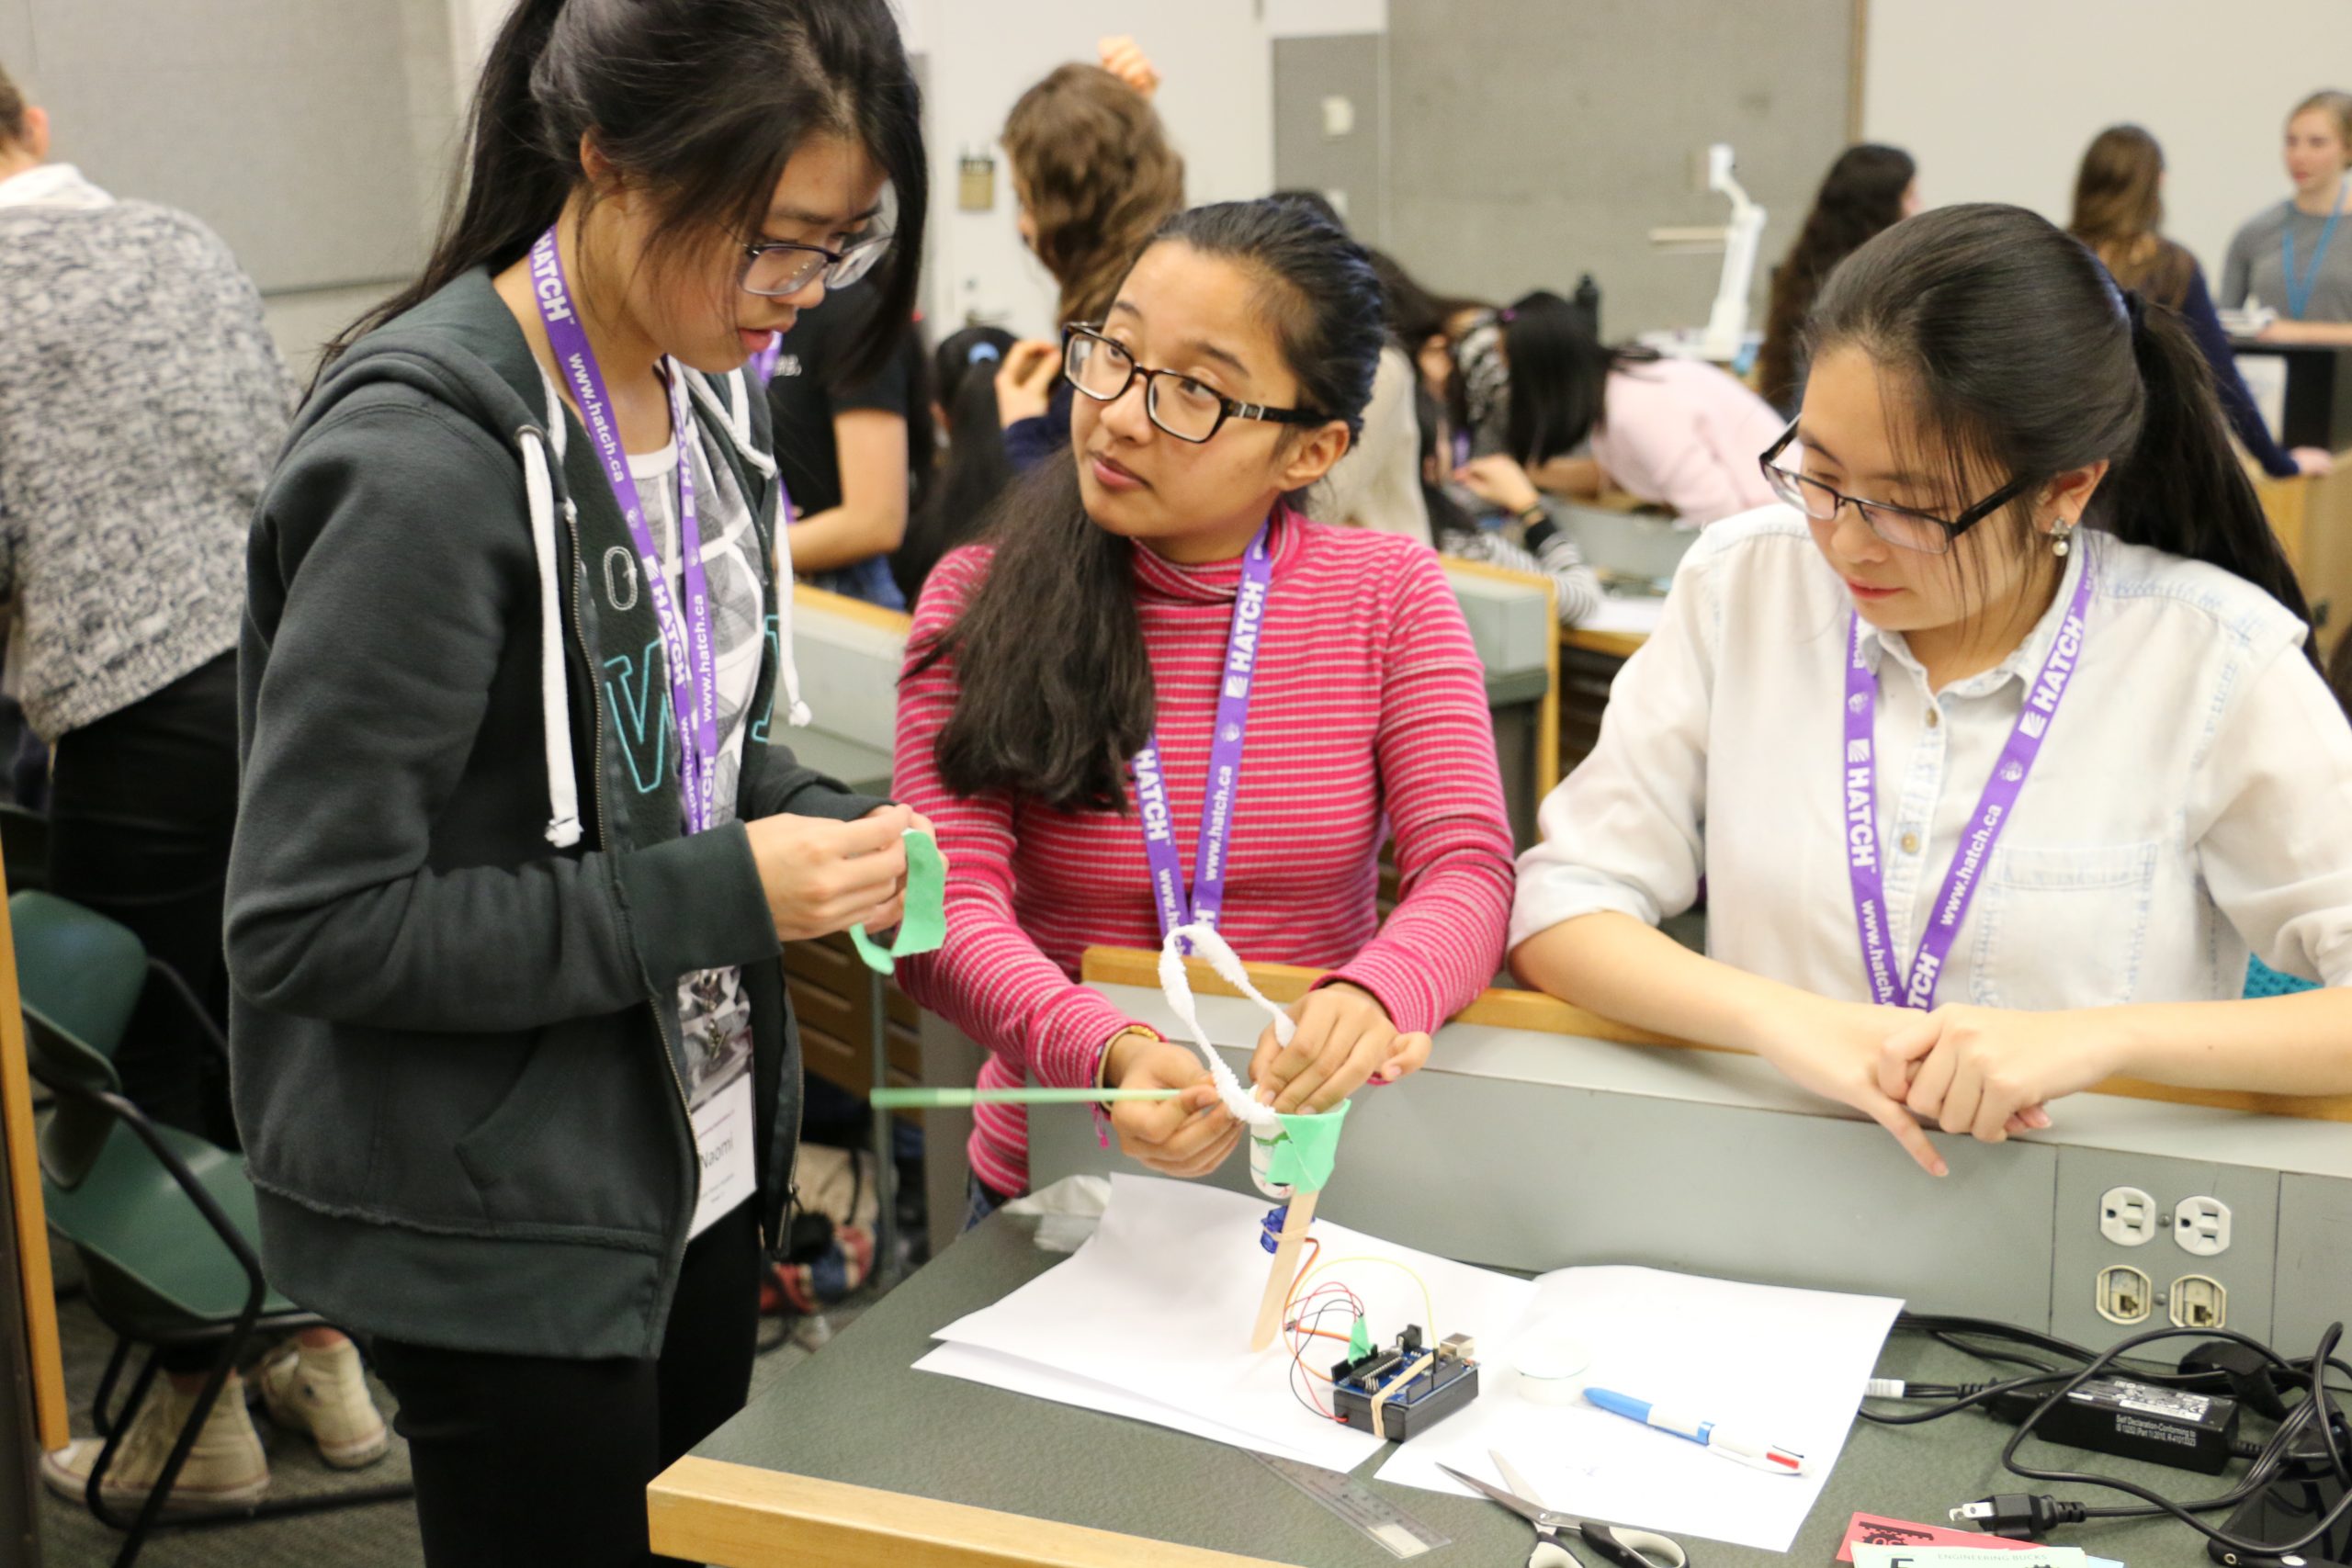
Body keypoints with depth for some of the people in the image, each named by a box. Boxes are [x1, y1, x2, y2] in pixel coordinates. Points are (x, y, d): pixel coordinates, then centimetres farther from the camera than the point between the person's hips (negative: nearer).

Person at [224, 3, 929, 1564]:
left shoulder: (708, 380, 0)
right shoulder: (424, 458, -25)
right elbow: (308, 929, -23)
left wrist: (827, 829, -7)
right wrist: (721, 896, -24)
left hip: (701, 1145, 8)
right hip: (498, 1223, -8)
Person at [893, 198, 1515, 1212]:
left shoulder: (1390, 596, 2)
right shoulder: (978, 601, -2)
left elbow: (1468, 872, -6)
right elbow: (947, 910, -11)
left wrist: (1372, 998, -29)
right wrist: (1109, 1053, -31)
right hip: (1052, 1189, 0)